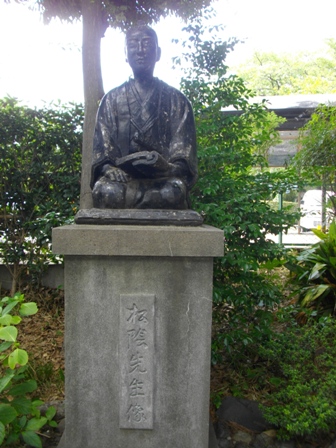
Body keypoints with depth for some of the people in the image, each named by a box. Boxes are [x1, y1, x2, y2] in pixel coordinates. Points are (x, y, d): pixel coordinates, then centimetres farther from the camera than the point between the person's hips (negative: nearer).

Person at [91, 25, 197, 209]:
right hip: (121, 177, 0)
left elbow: (184, 148, 6)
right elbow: (101, 144, 9)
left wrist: (172, 169, -17)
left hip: (163, 178, 0)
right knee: (107, 191, -34)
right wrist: (108, 169, -14)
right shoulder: (111, 99, 21)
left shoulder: (176, 99, 18)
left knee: (172, 192, -35)